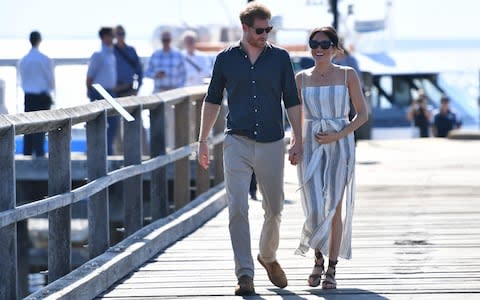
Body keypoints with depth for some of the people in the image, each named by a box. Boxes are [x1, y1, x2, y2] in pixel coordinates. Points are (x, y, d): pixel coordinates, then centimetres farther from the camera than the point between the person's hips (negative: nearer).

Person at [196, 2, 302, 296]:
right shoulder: (226, 59, 3)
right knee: (238, 210, -11)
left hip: (271, 143, 1)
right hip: (237, 142, -1)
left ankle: (268, 257, 36)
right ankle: (245, 274, -8)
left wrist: (298, 141, 0)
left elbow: (293, 102, 6)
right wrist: (203, 140, 10)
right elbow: (212, 101, 12)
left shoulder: (280, 58, 3)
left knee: (274, 209, 10)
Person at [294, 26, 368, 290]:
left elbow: (362, 114, 1)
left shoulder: (348, 75, 0)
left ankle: (331, 269, 9)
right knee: (315, 209, -8)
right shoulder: (302, 78, 6)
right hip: (311, 146, 1)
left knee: (334, 208, -2)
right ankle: (318, 259, 17)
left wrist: (338, 136, -10)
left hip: (340, 145, -1)